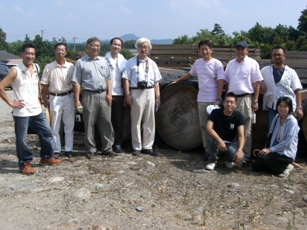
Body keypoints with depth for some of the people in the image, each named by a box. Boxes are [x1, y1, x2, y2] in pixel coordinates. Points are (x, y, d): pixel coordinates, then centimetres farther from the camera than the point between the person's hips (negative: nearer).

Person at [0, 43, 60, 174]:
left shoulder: (36, 68, 7)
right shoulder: (15, 71, -11)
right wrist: (11, 103, -13)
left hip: (37, 110, 6)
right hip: (22, 112, -6)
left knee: (47, 133, 13)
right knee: (21, 139, 3)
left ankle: (46, 157, 30)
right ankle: (24, 163, 18)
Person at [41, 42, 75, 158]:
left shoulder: (71, 66, 2)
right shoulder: (49, 67, 0)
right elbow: (45, 85, 3)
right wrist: (45, 99, 0)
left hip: (68, 97, 1)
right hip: (54, 98, -1)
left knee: (69, 124, 6)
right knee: (54, 126, 4)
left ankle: (68, 149, 15)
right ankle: (56, 150, 13)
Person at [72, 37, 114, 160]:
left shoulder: (103, 61, 15)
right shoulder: (81, 62, 2)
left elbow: (108, 79, 15)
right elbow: (76, 82, -2)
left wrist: (109, 94, 3)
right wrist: (77, 100, -8)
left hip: (103, 95, 3)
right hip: (89, 96, -3)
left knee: (106, 122, 5)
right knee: (89, 124, 3)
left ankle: (107, 148, 15)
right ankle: (90, 149, 13)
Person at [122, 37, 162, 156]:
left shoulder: (152, 63, 14)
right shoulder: (131, 62, 3)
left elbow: (156, 82, 13)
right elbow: (126, 79, -2)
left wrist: (157, 96, 5)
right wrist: (127, 94, -11)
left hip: (150, 93, 4)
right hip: (136, 93, -4)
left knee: (149, 122, 7)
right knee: (136, 122, 3)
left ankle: (147, 146, 16)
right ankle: (137, 147, 12)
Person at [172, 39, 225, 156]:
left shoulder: (217, 64, -6)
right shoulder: (197, 63, 10)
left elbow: (221, 82, -11)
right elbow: (190, 74, 28)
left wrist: (218, 99, -17)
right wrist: (177, 80, 32)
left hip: (213, 100, -5)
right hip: (201, 99, 5)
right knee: (203, 126, 8)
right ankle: (207, 150, 17)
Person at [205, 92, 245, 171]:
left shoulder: (238, 116, -14)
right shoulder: (216, 112, -16)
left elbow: (241, 136, -23)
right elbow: (208, 128, -30)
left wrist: (240, 150, -42)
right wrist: (220, 141, -45)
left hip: (230, 143, 1)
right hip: (217, 141, 0)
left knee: (239, 156, -31)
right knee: (211, 138, -36)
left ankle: (229, 159, 9)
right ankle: (212, 160, -7)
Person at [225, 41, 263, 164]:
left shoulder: (252, 63, -1)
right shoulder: (230, 64, 13)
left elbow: (257, 83, -3)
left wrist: (255, 101, -8)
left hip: (245, 98, -4)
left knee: (246, 130, -1)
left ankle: (245, 157, 5)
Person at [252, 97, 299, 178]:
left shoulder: (292, 122, -14)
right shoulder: (276, 118, 6)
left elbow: (287, 142, -19)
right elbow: (271, 136, 11)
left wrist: (270, 149, -19)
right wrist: (267, 149, -1)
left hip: (287, 154, -7)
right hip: (276, 151, 7)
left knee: (260, 157, -26)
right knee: (255, 166, -4)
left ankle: (284, 167, -8)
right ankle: (283, 166, 5)